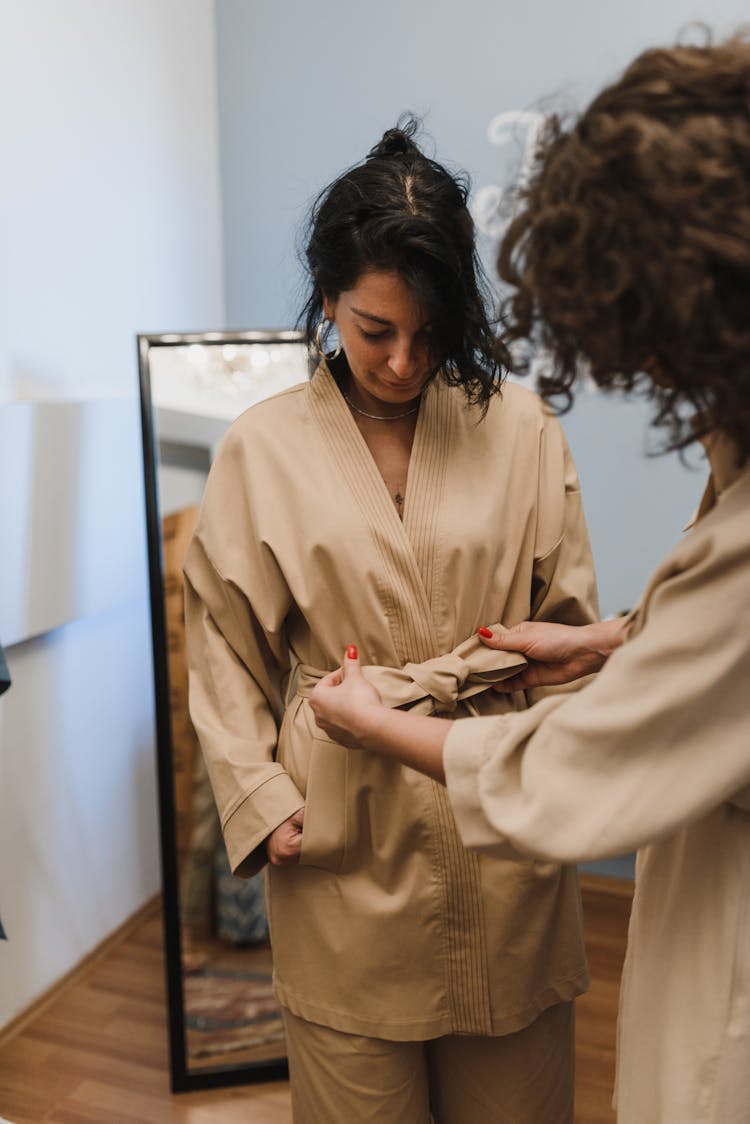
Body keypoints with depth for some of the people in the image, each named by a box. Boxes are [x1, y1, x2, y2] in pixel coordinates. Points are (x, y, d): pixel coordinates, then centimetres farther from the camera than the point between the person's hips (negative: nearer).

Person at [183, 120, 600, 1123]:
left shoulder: (520, 426, 0)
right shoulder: (262, 447, -1)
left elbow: (573, 625, 5)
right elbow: (223, 651, 2)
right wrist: (261, 803, -6)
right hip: (346, 844, -1)